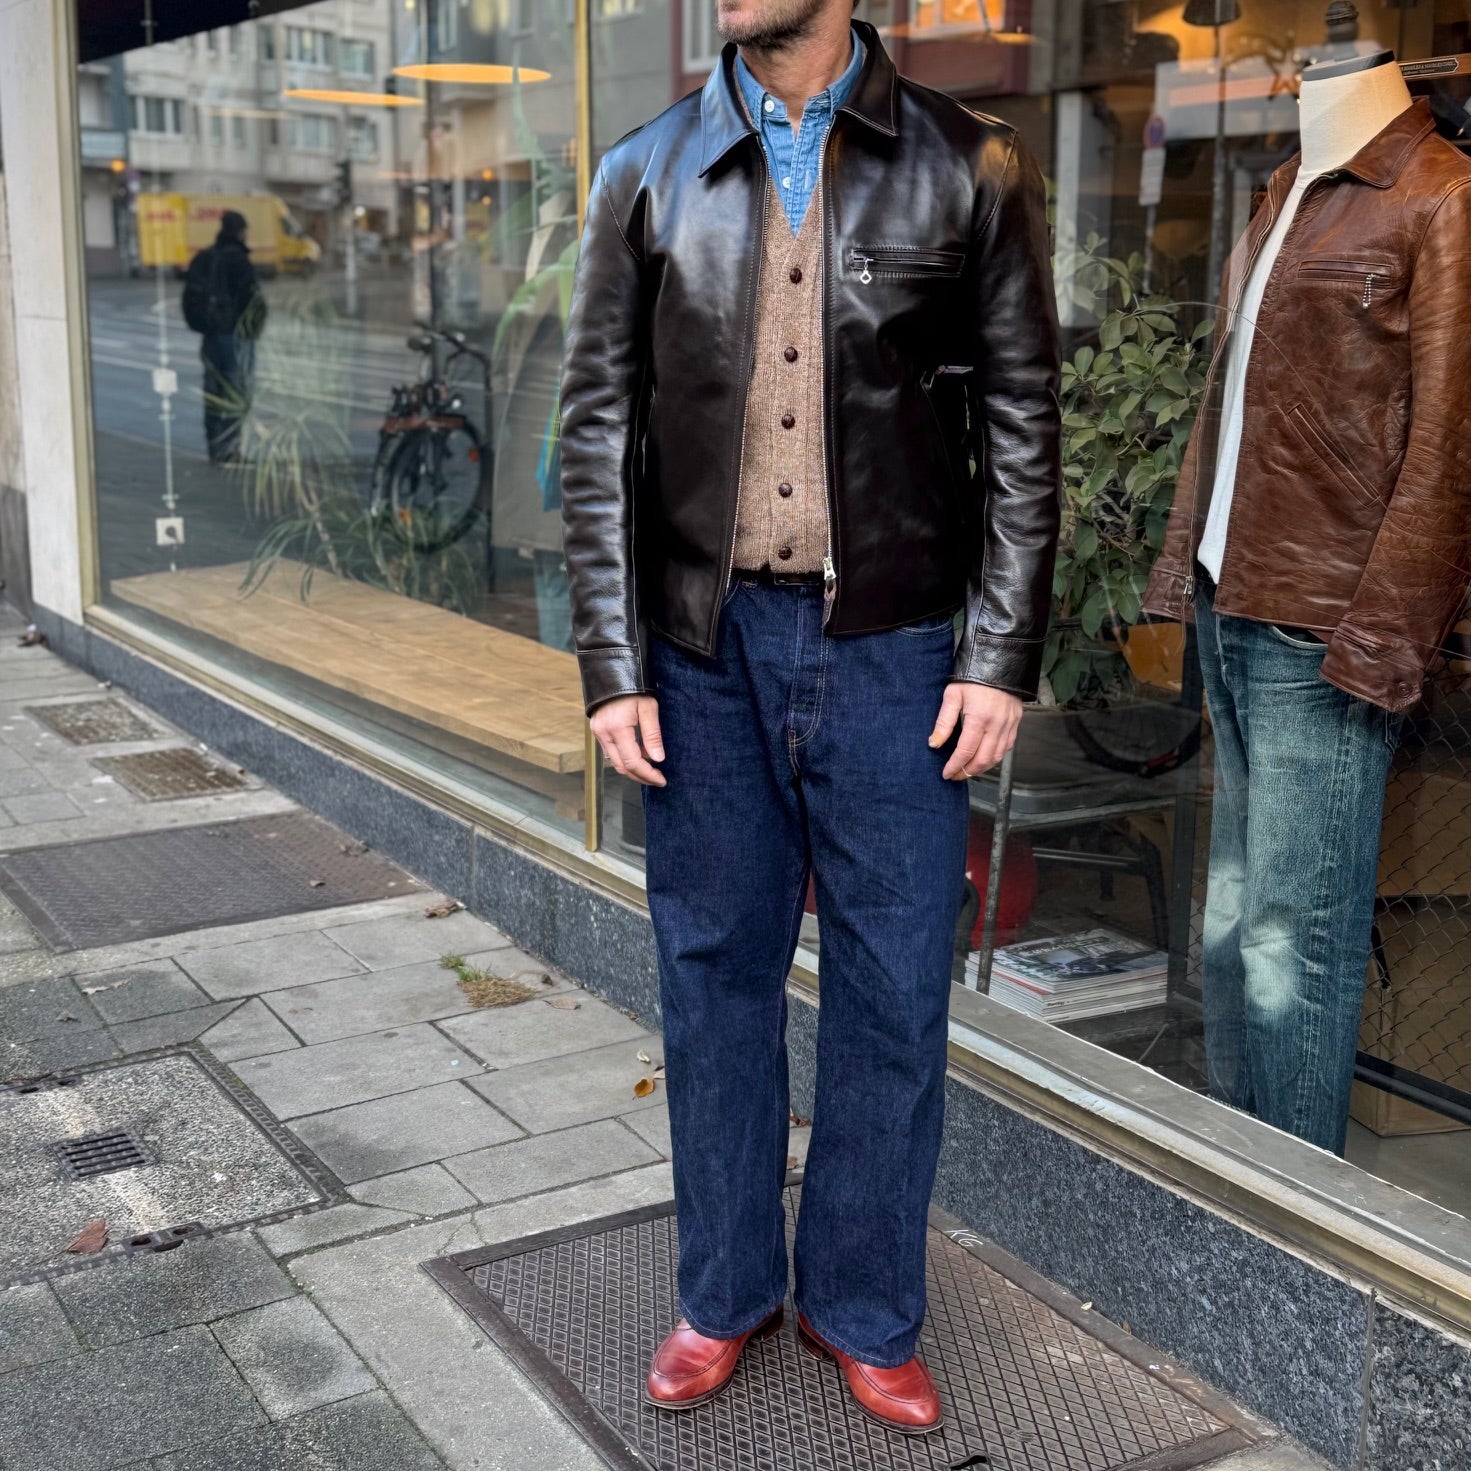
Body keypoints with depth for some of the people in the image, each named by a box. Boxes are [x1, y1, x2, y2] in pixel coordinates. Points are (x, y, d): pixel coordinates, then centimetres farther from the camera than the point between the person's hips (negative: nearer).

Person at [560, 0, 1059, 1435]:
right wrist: (613, 667, -2)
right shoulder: (645, 176, 5)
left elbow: (1021, 429, 2)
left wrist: (1002, 659, -5)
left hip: (892, 650, -1)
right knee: (714, 976, 11)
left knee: (892, 992, 6)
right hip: (704, 647, 1)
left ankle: (865, 1311, 26)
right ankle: (725, 1292, 30)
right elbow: (598, 431, 4)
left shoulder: (969, 171, 1)